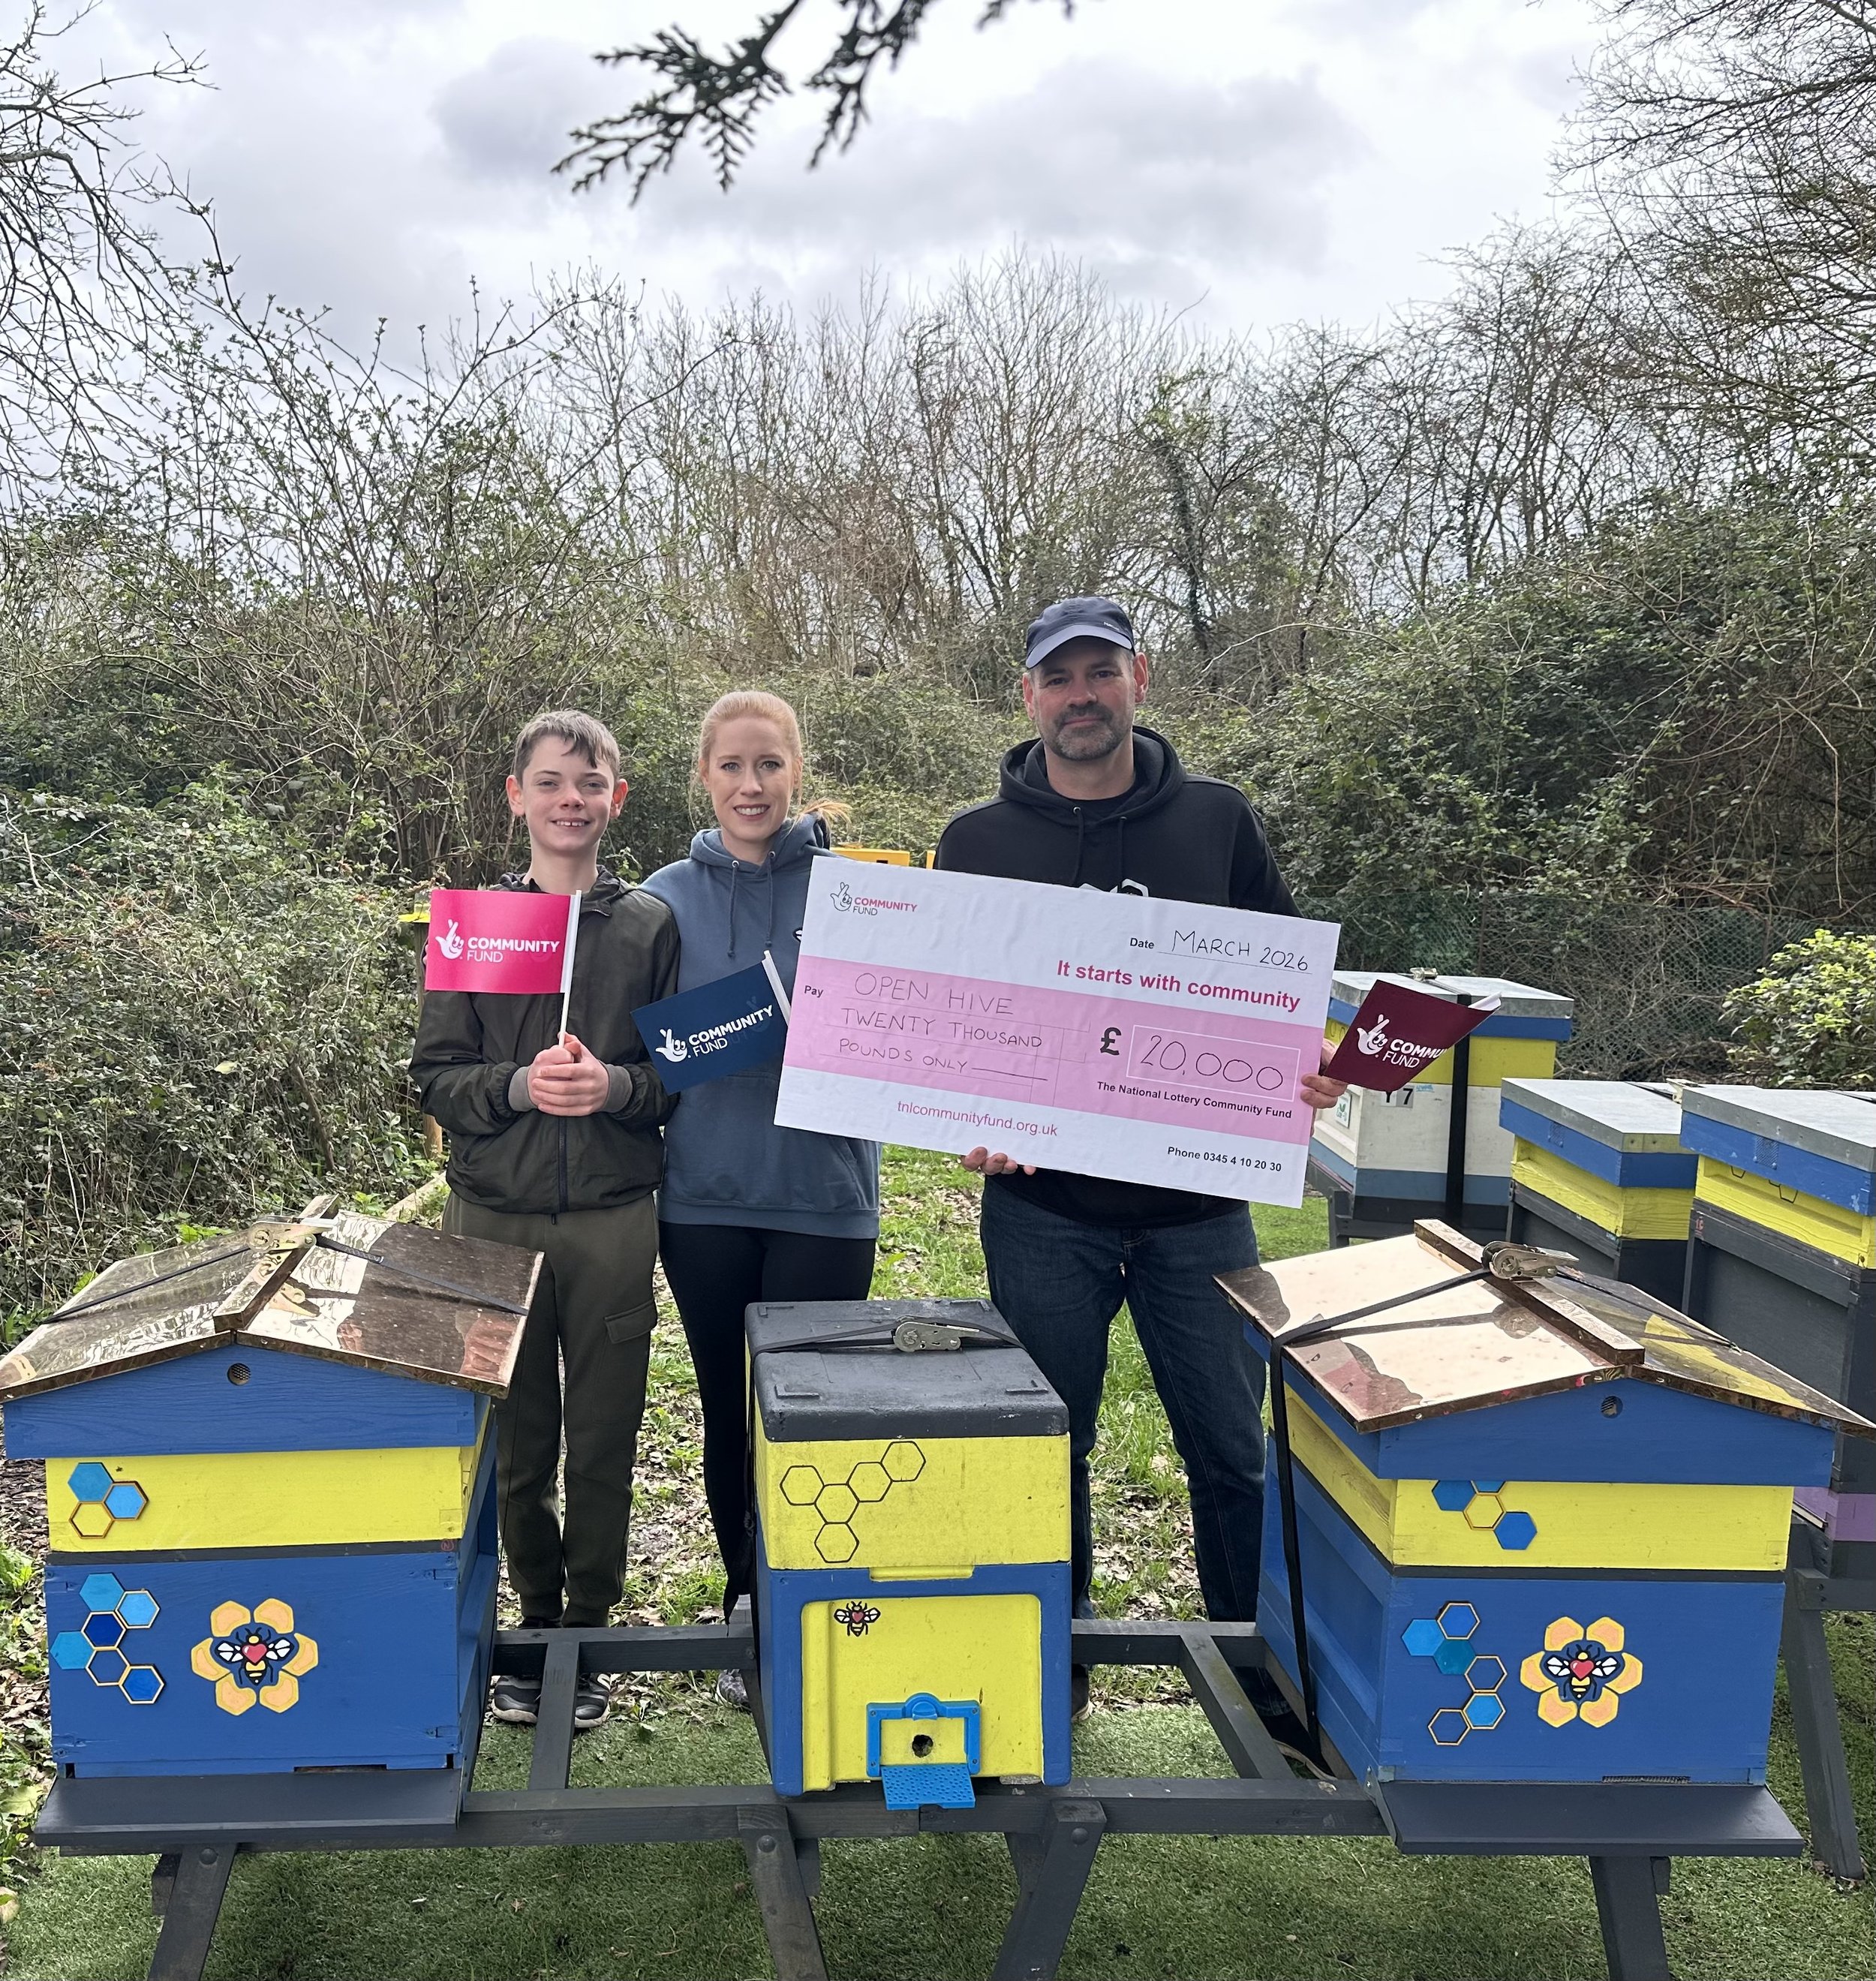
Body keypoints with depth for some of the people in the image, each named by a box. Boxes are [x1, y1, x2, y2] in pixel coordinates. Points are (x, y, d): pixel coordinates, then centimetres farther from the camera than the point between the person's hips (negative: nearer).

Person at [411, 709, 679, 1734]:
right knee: (516, 1440, 10)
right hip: (493, 1216, 1)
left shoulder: (651, 925, 4)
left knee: (603, 1441, 6)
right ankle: (535, 1620, 29)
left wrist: (614, 1086, -15)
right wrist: (518, 1085, -16)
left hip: (614, 1218, 0)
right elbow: (435, 1076, 2)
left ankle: (589, 1630, 23)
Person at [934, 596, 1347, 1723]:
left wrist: (1310, 1070, -10)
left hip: (1200, 1200, 0)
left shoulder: (1218, 822, 4)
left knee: (1233, 1451, 9)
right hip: (1042, 1207, 0)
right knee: (1049, 1449, 12)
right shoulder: (980, 843, 4)